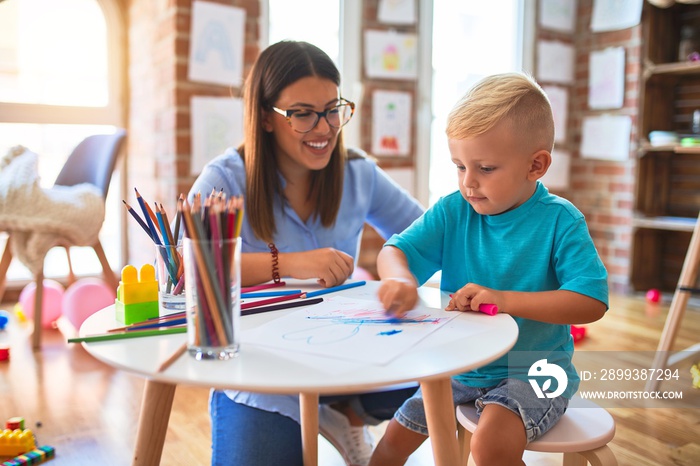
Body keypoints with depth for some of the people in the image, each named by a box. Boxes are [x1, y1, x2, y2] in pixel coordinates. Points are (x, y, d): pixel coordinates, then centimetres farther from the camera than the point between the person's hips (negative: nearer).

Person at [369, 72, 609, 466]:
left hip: (534, 373, -4)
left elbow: (592, 303, -23)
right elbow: (395, 250, -8)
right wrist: (399, 278, -33)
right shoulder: (453, 212, -6)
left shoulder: (559, 220, -16)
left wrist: (504, 299, -33)